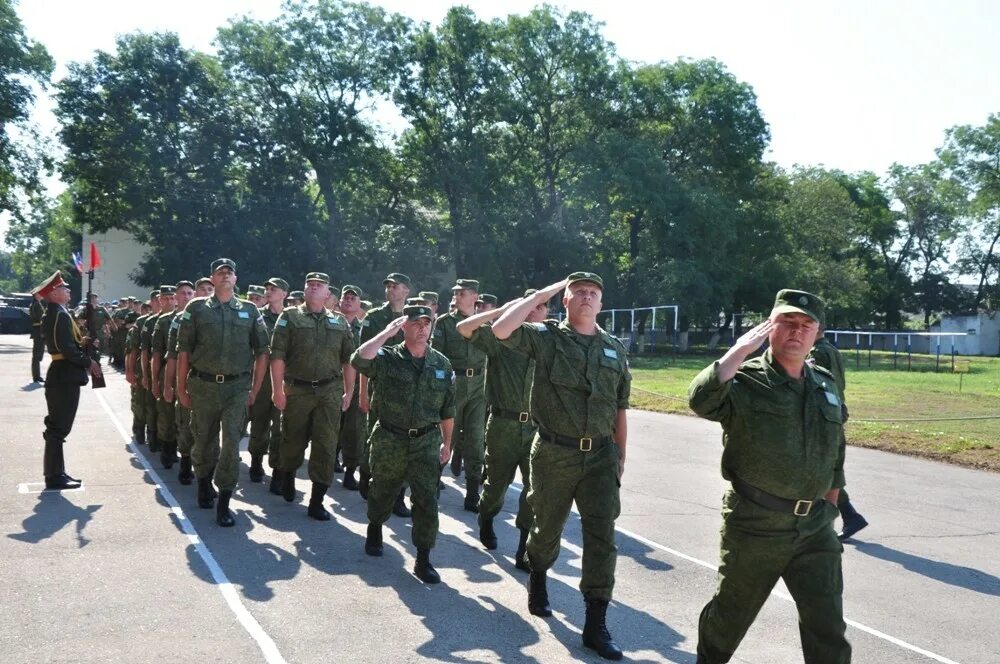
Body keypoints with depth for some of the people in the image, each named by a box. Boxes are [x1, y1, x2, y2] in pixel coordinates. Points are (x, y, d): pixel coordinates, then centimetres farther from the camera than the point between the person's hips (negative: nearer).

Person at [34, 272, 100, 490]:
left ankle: (56, 473, 21)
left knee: (58, 427, 14)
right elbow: (68, 349, -23)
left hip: (60, 376, 10)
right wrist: (89, 362, -12)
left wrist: (81, 342, 4)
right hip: (65, 377, -10)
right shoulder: (60, 315, -16)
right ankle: (54, 477, -1)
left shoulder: (51, 314, 16)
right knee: (58, 428, -5)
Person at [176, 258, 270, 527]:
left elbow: (262, 352, 9)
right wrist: (181, 387, 1)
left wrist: (255, 390, 5)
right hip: (203, 385, 0)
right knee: (204, 440, 11)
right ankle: (204, 484, 37)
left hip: (237, 386, 0)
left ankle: (224, 503, -1)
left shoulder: (249, 310, 6)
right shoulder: (196, 308, 3)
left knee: (231, 441, -8)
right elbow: (183, 351, 4)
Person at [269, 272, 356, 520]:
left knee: (326, 446, -1)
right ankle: (288, 475, 42)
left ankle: (317, 501, 7)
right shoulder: (290, 317, 0)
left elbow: (349, 360, 10)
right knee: (294, 440, 11)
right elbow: (277, 355, -5)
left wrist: (349, 392, 6)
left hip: (330, 391, 2)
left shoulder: (340, 322, 9)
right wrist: (277, 389, -11)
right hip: (297, 390, -2)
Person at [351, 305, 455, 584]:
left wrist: (446, 442, 13)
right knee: (383, 492, 17)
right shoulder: (388, 358, -5)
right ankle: (375, 529, 47)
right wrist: (386, 333, -21)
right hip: (389, 440, -1)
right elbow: (359, 360, -27)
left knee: (427, 501, -4)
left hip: (426, 442, 1)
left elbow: (447, 409, 11)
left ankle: (423, 560, 5)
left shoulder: (442, 364, 4)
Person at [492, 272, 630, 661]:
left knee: (602, 536, -4)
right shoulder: (546, 336, -2)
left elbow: (619, 408, 13)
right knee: (547, 528, 14)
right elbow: (500, 331, -19)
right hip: (554, 453, -2)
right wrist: (541, 295, -11)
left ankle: (596, 624, 3)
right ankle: (538, 581, 45)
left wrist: (621, 455, 13)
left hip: (600, 455, 2)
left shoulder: (614, 349, 9)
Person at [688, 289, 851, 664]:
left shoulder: (826, 386, 9)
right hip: (755, 524, -4)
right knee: (732, 613, 14)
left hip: (814, 527, 4)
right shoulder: (746, 381, -9)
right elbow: (701, 399, -32)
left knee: (827, 625, 4)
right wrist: (740, 351, -27)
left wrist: (830, 505, 19)